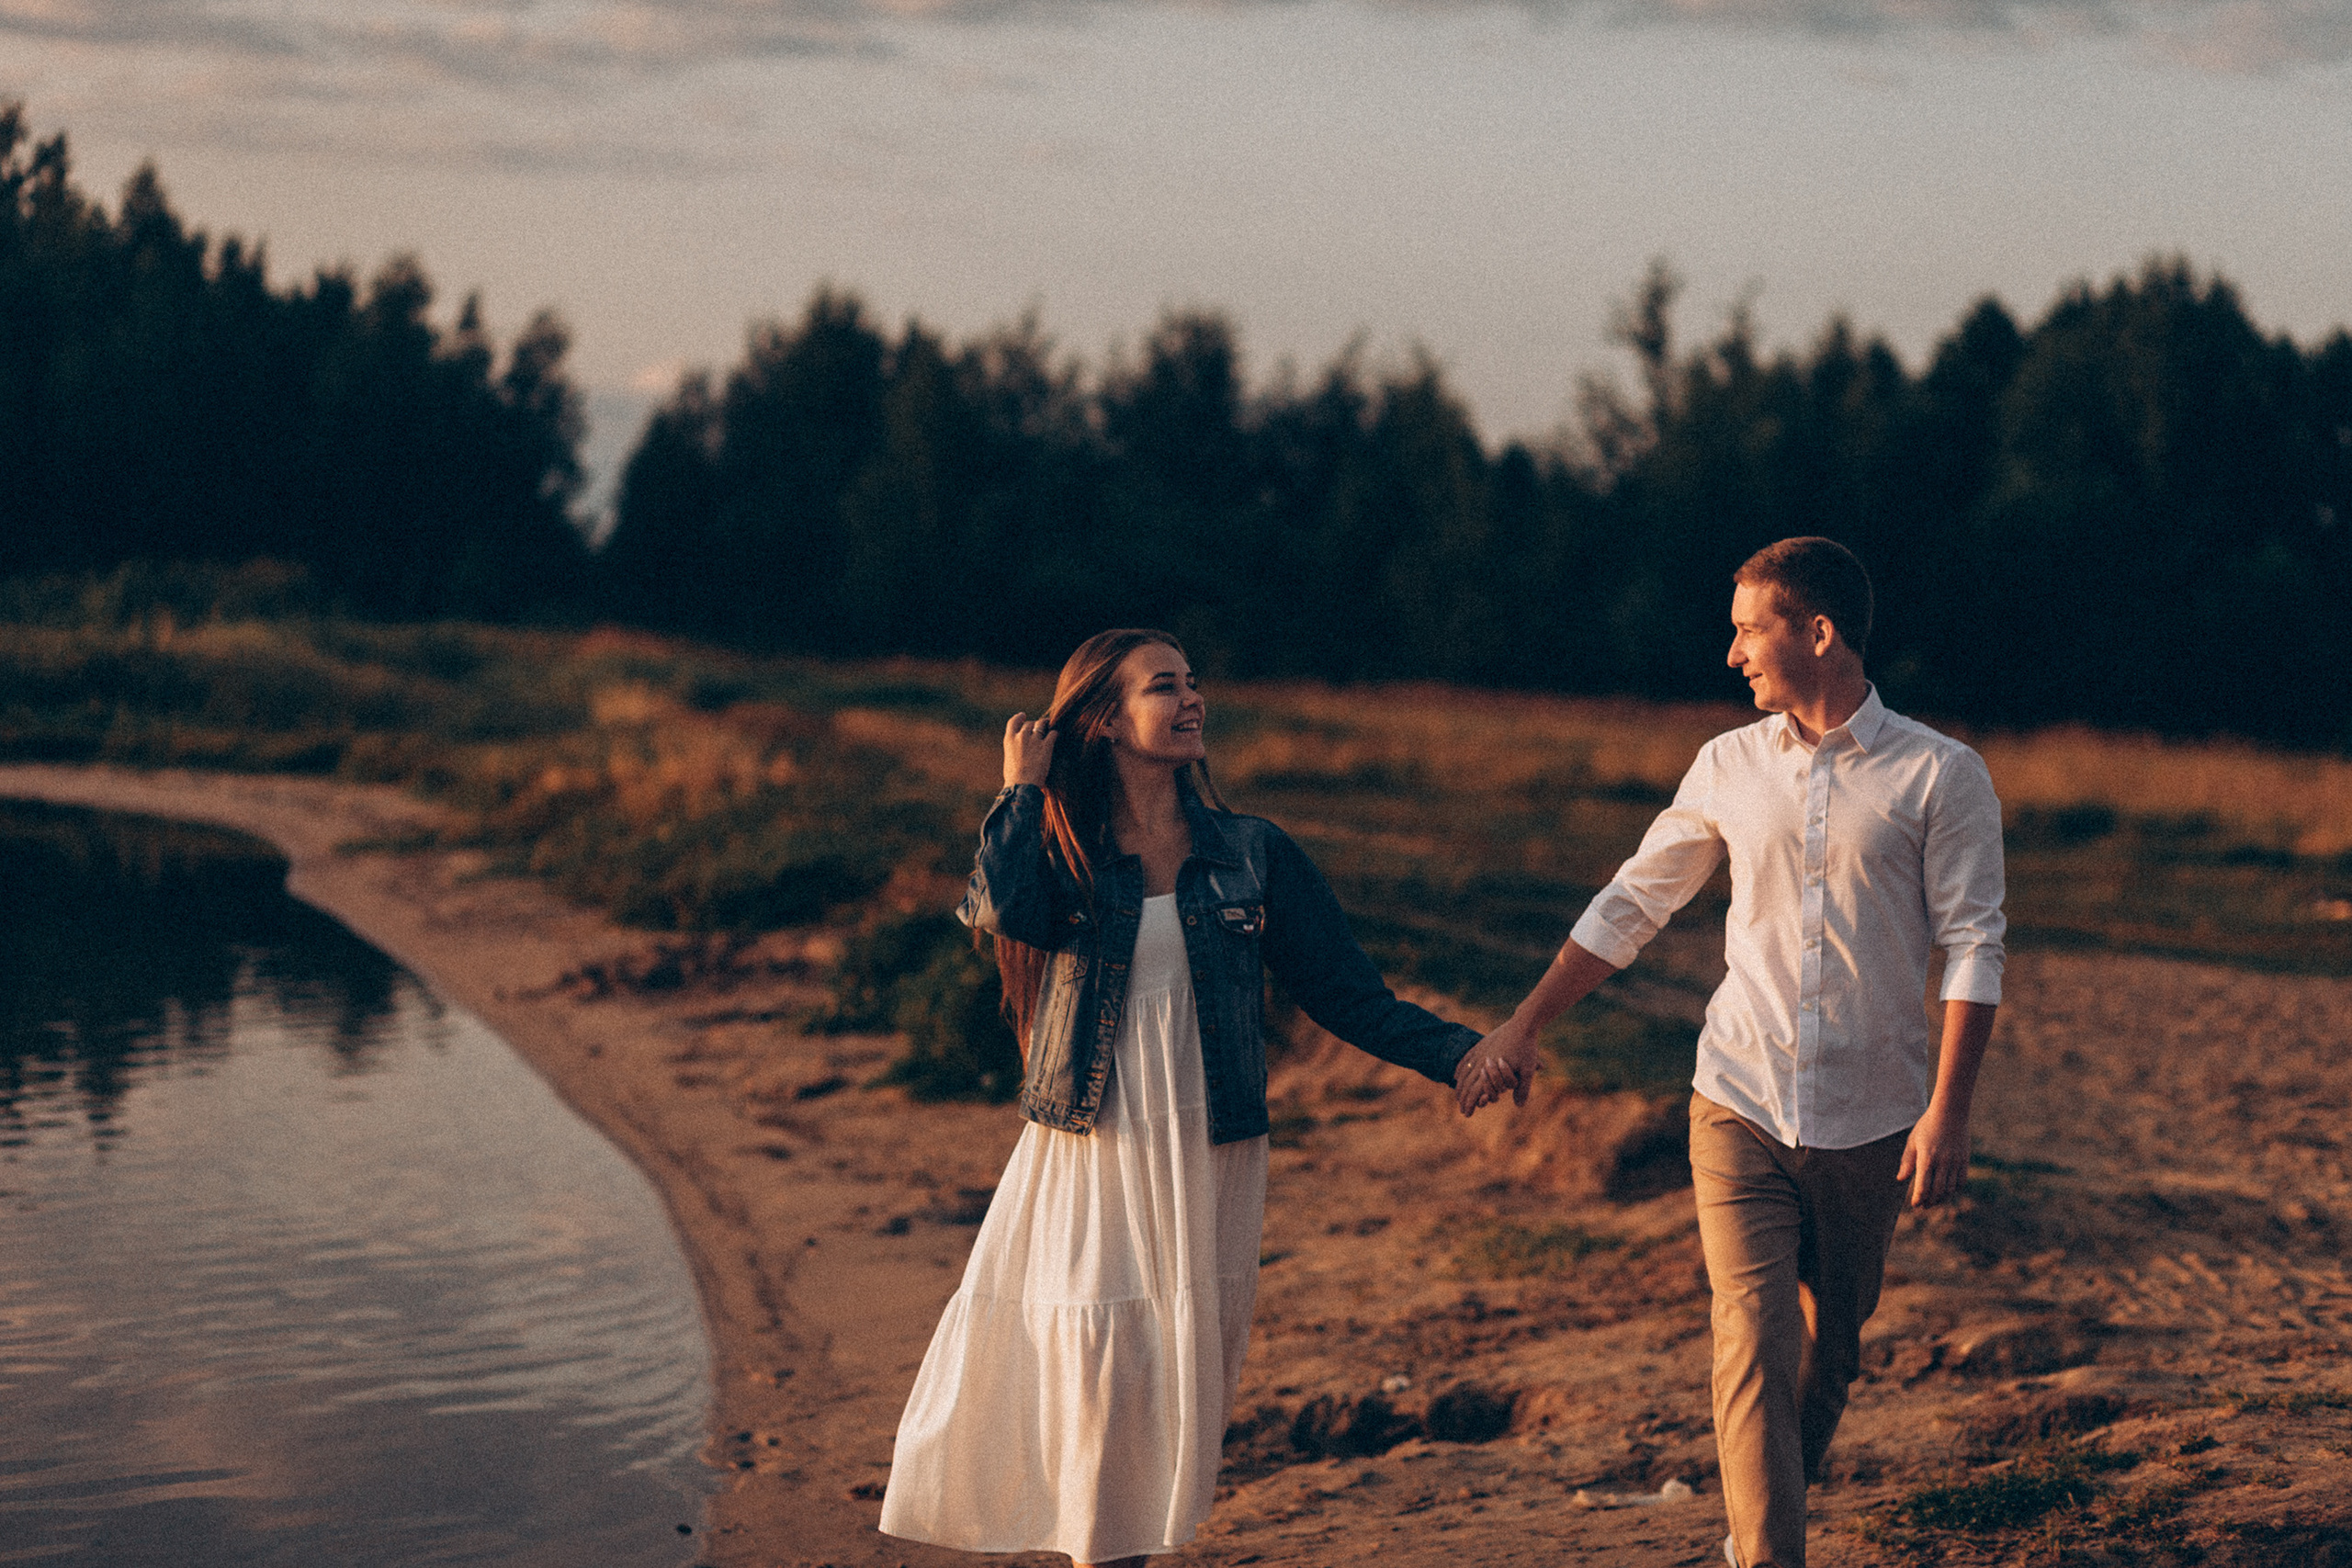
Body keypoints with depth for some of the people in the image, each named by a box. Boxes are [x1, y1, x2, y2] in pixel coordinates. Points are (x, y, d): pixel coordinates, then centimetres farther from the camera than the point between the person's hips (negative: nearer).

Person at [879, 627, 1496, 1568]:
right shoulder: (1058, 854, 3)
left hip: (1209, 1163, 1)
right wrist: (1024, 789, -7)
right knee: (1092, 1381, -5)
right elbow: (1004, 909, -21)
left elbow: (1344, 993, 6)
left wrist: (1460, 1053, -6)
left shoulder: (1252, 854, 7)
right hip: (1086, 1163, -1)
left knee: (1185, 1380, 2)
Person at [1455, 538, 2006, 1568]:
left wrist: (1947, 1111, -14)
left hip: (1869, 1124, -1)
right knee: (1753, 1346, -12)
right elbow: (1631, 904, 14)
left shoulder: (1939, 776, -4)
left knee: (1829, 1351, 11)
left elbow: (1973, 948, -6)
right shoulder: (1729, 766, 6)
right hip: (1742, 1107, 1)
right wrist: (1523, 1028, 12)